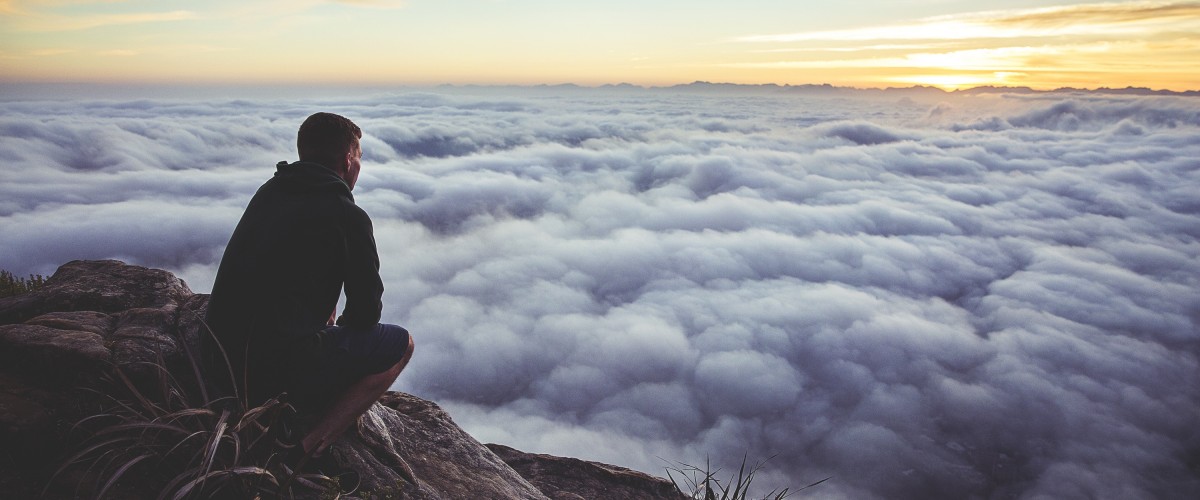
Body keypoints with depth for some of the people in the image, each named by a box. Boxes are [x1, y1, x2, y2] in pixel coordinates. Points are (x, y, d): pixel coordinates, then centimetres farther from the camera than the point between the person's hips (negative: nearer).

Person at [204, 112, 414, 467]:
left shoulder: (268, 192, 11)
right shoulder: (348, 216, -10)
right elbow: (366, 312, -3)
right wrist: (344, 325, 18)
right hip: (278, 371, -8)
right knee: (400, 343, 7)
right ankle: (306, 447, -4)